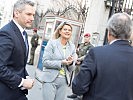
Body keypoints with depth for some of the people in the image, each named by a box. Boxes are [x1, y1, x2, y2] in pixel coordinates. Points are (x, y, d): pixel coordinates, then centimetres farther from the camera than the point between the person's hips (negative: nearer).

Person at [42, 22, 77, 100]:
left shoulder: (72, 47, 7)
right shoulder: (52, 43, -3)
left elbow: (72, 68, 8)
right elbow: (45, 61, -10)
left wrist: (71, 63, -14)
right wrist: (61, 63, -19)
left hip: (64, 81, 4)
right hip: (50, 79, -4)